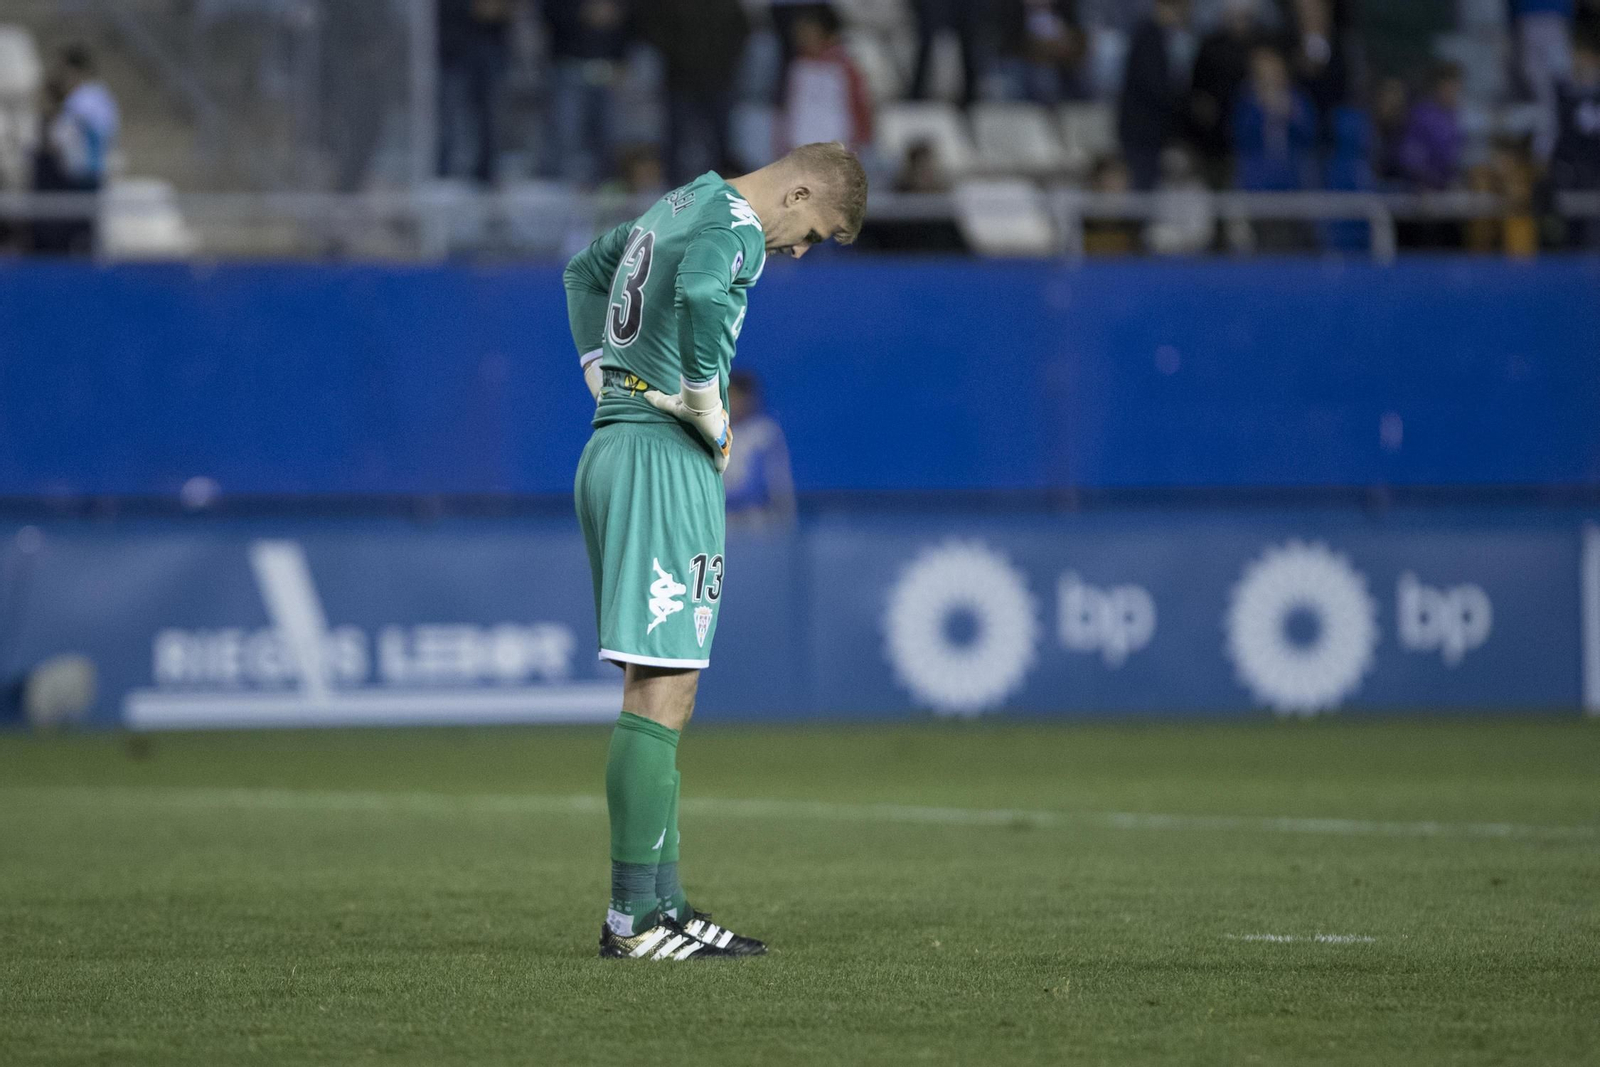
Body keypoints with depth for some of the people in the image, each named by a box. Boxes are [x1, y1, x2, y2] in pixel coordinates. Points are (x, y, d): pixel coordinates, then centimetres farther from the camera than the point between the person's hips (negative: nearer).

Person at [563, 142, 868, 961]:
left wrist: (603, 375, 25)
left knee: (662, 692, 12)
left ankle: (663, 906, 13)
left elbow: (585, 270, 35)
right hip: (668, 461, -10)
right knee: (661, 692, -10)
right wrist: (709, 408, -18)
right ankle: (634, 917, -13)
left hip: (609, 449, 10)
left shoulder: (675, 206, 19)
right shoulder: (738, 227, -10)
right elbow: (700, 293, -32)